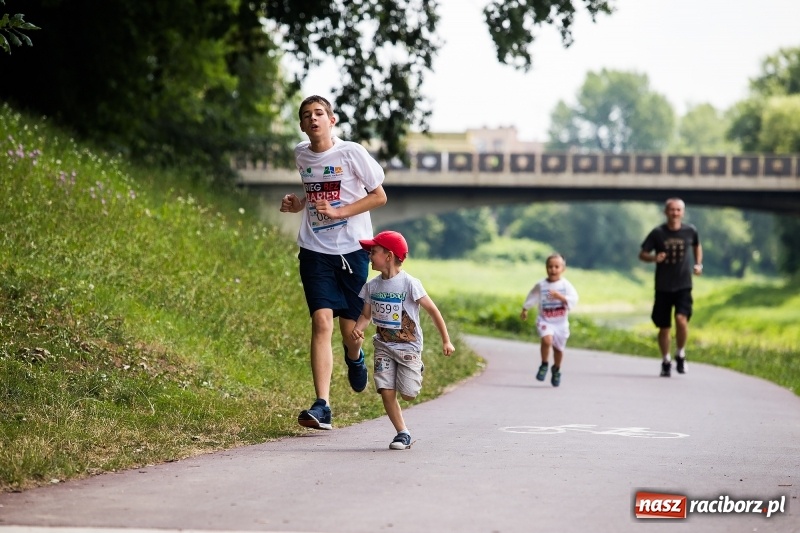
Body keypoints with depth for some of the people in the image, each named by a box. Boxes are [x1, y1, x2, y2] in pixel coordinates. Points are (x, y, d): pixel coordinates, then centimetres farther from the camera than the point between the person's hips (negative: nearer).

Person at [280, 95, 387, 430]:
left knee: (350, 329, 4)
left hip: (352, 249, -2)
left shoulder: (351, 153, -7)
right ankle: (322, 406, -19)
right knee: (322, 321, -14)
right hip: (315, 251, 2)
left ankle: (355, 358, 44)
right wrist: (297, 204, 4)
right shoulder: (301, 155, 7)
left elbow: (379, 196, -3)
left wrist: (338, 211, -14)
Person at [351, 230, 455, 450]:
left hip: (408, 347, -4)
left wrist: (446, 341, -8)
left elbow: (433, 311, -10)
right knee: (386, 392, -9)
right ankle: (403, 433, 4)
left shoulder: (409, 284, -16)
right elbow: (366, 315, 9)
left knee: (407, 395, -6)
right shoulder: (372, 285, 0)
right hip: (383, 346, 4)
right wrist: (358, 329, -14)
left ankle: (416, 372, 29)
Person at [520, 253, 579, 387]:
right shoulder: (541, 285, -4)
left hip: (561, 322, 1)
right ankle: (544, 365, -5)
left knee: (558, 348, 13)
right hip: (545, 321, -1)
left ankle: (556, 370, 40)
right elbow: (531, 298, 12)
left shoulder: (566, 285, -7)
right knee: (547, 340, -27)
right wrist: (524, 310, 22)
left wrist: (560, 297, -31)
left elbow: (573, 300, -17)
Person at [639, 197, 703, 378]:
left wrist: (698, 264, 7)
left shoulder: (690, 231, 0)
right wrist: (654, 258, -22)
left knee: (681, 319, -20)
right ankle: (665, 361, 26)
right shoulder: (658, 233, -5)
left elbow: (697, 246, 21)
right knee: (664, 327, 6)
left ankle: (680, 354, 3)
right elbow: (642, 254, -1)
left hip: (683, 285, 0)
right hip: (663, 286, 0)